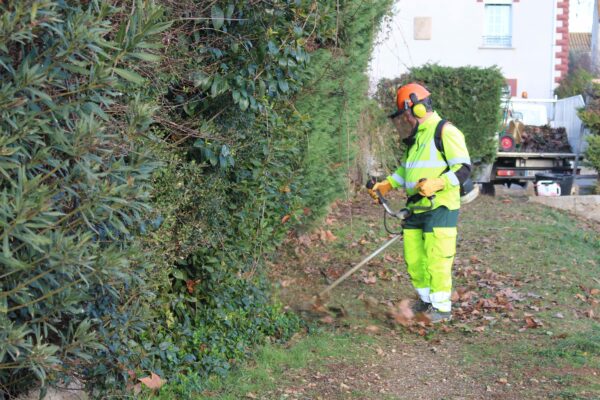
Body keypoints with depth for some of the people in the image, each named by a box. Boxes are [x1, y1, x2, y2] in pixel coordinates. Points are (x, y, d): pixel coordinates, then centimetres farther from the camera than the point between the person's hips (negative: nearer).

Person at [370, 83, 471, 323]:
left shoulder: (445, 131, -11)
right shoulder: (417, 136, 18)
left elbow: (464, 168, -17)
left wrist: (437, 184, -28)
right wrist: (388, 185, 21)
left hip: (440, 208, -9)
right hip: (416, 209, 9)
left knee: (436, 259, -7)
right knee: (413, 258, 12)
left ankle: (442, 307, 4)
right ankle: (426, 300, 26)